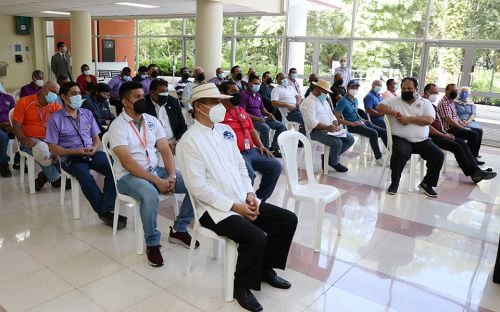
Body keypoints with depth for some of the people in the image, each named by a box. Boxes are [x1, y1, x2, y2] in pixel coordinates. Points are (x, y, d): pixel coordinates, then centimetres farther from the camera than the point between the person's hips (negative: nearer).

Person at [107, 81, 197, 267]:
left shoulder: (152, 121, 7)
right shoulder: (118, 126, -10)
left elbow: (166, 151, 3)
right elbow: (127, 163, -19)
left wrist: (172, 176, -14)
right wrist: (157, 181, -25)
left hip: (156, 169, 6)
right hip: (129, 176, -6)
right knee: (150, 196, -38)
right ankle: (152, 244, -13)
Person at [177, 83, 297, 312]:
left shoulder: (225, 130, 10)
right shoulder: (190, 140, -15)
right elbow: (198, 187, -19)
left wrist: (249, 194, 0)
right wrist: (234, 206, -19)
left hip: (242, 201, 8)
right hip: (215, 209, -8)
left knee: (288, 220, 1)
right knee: (256, 237, -28)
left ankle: (266, 268, 20)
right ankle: (242, 286, 0)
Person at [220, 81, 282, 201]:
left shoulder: (242, 111, 22)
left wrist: (260, 146, 11)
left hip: (252, 151, 8)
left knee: (275, 166, -4)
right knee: (249, 173, -32)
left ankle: (259, 199, 7)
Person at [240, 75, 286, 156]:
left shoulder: (258, 95, 18)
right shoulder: (244, 95, -8)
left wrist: (269, 114, 4)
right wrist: (256, 118, -22)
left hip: (261, 118, 8)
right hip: (251, 119, -8)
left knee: (281, 126, -3)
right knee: (265, 128, -36)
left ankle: (274, 148, 0)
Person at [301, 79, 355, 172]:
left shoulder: (324, 101, 19)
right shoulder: (308, 102, -11)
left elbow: (331, 115, 19)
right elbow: (311, 122, -22)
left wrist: (336, 125, -3)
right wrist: (327, 127, -27)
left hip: (330, 129, 9)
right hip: (316, 131, -9)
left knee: (350, 139, -3)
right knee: (337, 142, -28)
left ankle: (331, 157, 8)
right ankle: (334, 163, 1)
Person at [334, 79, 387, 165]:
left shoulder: (355, 100, 15)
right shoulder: (343, 101, -11)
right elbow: (336, 118, -18)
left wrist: (363, 120, 10)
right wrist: (352, 123, -21)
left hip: (360, 122, 9)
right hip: (352, 126, -9)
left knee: (383, 132, -2)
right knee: (373, 133, -27)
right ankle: (378, 158, -18)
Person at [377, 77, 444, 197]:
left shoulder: (425, 103, 10)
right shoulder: (394, 101, 9)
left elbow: (429, 120, -6)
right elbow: (379, 107, -7)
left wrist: (409, 119, -12)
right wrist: (396, 113, -14)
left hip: (422, 140, 3)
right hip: (401, 139, -3)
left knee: (439, 155, -18)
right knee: (399, 153, -35)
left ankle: (427, 183, 2)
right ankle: (394, 183, -13)